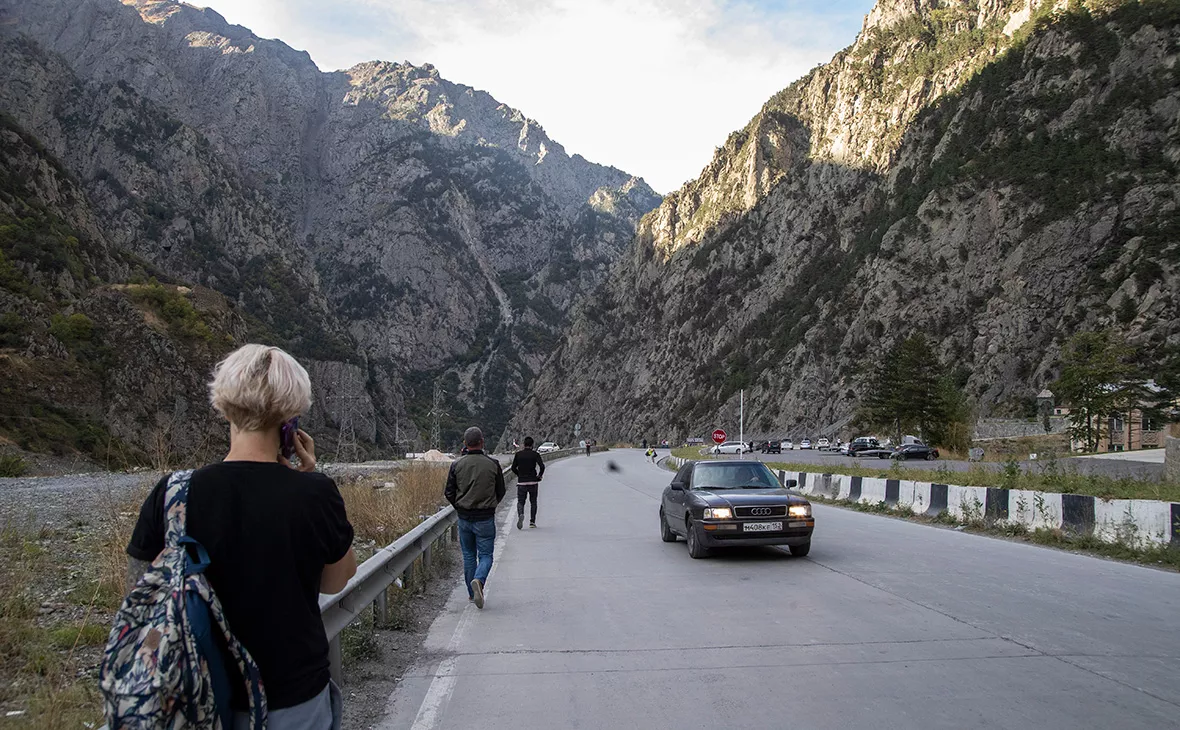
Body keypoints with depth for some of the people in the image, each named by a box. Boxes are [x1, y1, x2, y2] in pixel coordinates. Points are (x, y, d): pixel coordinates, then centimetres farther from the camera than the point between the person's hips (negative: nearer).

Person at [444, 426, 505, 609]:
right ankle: (479, 580, -22)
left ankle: (472, 594, 20)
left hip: (464, 518, 2)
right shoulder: (493, 464, -7)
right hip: (485, 518, -2)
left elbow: (449, 493, -1)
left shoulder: (457, 465, -4)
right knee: (485, 555, 6)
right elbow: (500, 493, 1)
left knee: (468, 556, 15)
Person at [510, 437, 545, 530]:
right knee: (533, 502, 14)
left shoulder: (518, 454, 2)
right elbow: (542, 466, -15)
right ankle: (532, 522, 11)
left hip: (521, 482, 1)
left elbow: (513, 468, 3)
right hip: (533, 482, -1)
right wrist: (539, 476, 1)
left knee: (520, 502, 6)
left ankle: (520, 515, -24)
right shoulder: (535, 454, -4)